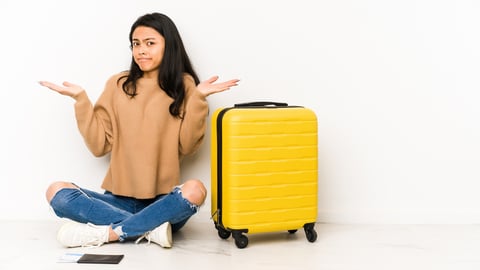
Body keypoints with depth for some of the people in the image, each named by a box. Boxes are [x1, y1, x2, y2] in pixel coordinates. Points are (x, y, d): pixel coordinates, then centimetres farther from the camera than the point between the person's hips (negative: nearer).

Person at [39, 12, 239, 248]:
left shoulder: (183, 86, 5)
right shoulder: (117, 85, 8)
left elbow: (186, 146, -4)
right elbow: (99, 145, 4)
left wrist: (198, 98, -12)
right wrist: (80, 99, -2)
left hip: (163, 202, -2)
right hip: (119, 199, 2)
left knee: (195, 190, -34)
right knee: (56, 191, -20)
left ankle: (105, 233, -25)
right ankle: (150, 228, -26)